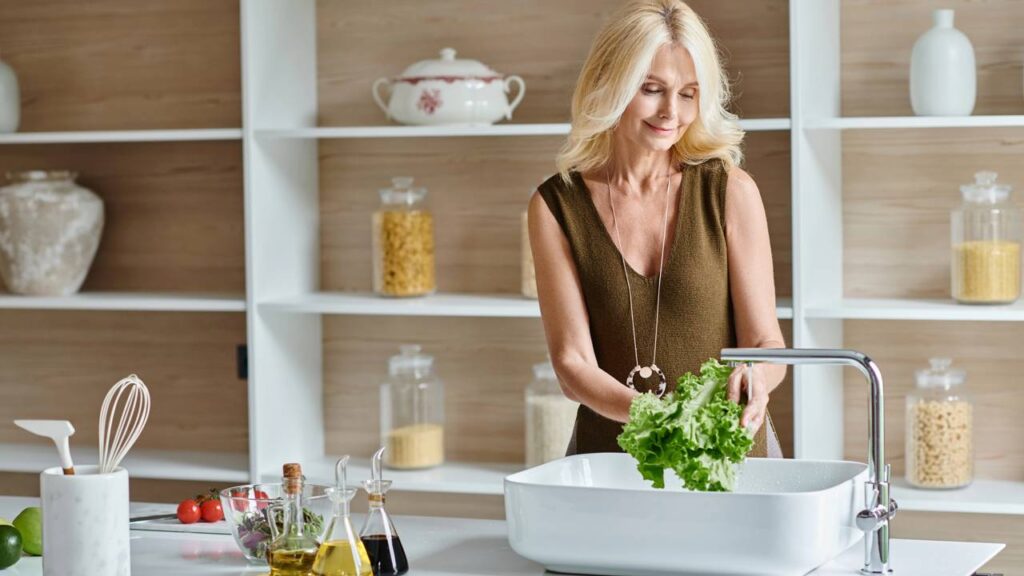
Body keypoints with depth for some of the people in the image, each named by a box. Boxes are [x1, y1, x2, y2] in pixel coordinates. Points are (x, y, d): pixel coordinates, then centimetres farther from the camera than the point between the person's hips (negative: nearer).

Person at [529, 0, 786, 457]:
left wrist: (754, 375, -23)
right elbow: (572, 363, -3)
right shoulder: (556, 206, 1)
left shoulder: (731, 192, 0)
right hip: (611, 450, 0)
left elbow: (767, 342, 1)